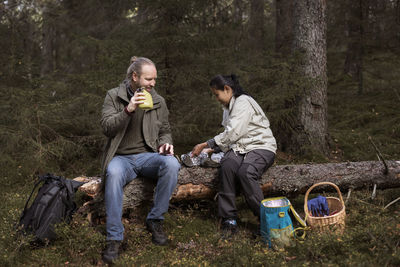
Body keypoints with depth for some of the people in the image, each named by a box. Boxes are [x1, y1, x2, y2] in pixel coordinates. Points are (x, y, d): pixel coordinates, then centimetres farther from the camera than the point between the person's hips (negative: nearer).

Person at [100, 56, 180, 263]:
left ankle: (155, 220, -16)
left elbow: (165, 131, 19)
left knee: (171, 163, -32)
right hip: (121, 157, -2)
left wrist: (165, 143, -5)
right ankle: (114, 237, -30)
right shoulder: (114, 96, 4)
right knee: (113, 173, -38)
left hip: (148, 155, 2)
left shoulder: (158, 101, 10)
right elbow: (106, 127, -7)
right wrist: (128, 110, -21)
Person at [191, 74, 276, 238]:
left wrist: (206, 144, -10)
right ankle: (229, 220, -32)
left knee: (245, 172, -37)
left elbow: (233, 133, -17)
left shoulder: (243, 102, -9)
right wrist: (212, 149, 10)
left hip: (261, 146, -7)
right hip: (240, 148, 7)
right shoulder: (228, 108, 21)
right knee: (227, 166, -28)